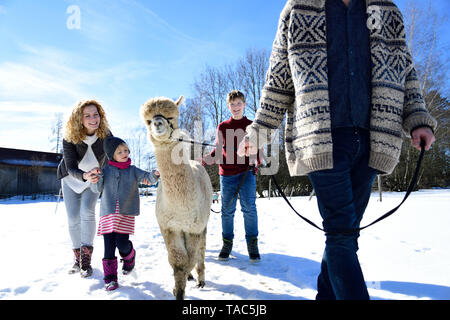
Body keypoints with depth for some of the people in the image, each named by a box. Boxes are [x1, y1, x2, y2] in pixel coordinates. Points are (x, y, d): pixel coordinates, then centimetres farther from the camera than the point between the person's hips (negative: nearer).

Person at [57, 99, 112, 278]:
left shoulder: (106, 136, -24)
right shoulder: (69, 138, -26)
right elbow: (71, 168, -31)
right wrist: (84, 176, -51)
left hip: (94, 178, 0)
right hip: (71, 178, 1)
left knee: (87, 212, -22)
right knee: (73, 219, -1)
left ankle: (86, 258, -14)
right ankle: (78, 258, 17)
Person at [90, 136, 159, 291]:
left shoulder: (133, 170, 6)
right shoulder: (106, 170, 7)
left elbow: (147, 178, -6)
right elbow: (97, 189, 8)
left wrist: (155, 174, -28)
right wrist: (96, 178, -11)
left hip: (126, 214, -1)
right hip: (108, 213, 1)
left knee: (122, 242, -9)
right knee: (109, 245, 1)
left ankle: (129, 257, 27)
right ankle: (110, 278, 13)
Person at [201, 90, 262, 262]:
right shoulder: (222, 127, 13)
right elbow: (219, 149, 16)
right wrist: (209, 158, -3)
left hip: (247, 172, -1)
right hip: (227, 173, 2)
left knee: (249, 207, -6)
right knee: (227, 209, 6)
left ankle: (252, 243, 8)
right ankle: (227, 243, 20)